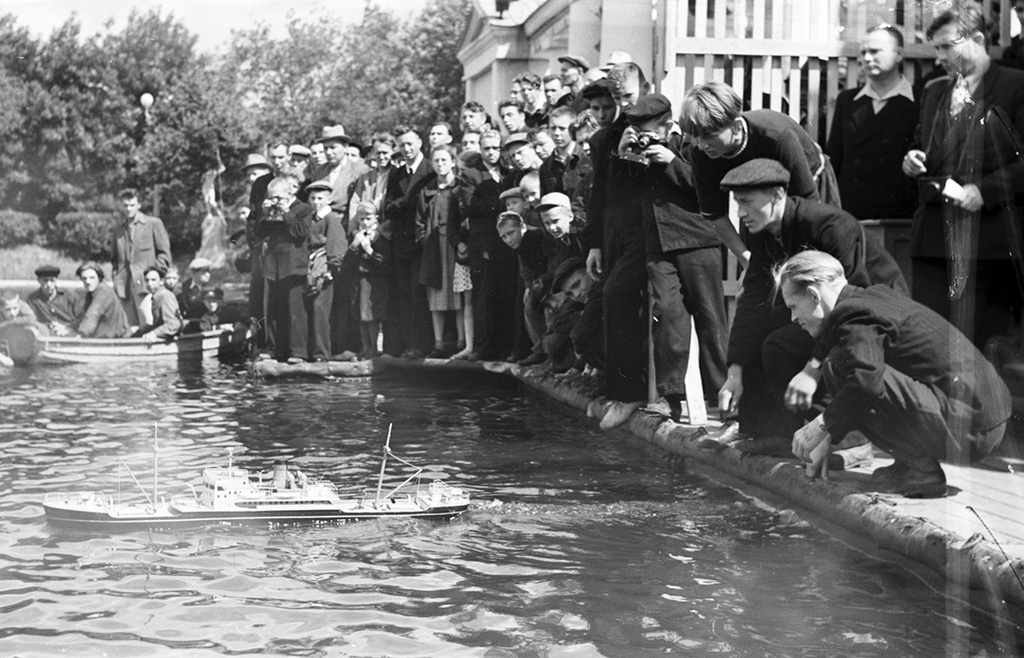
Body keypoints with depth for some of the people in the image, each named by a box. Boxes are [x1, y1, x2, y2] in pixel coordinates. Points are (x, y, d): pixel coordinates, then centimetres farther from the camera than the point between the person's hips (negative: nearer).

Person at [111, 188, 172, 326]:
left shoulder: (153, 224, 4)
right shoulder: (118, 230, 19)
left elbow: (164, 253, 2)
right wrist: (115, 276, 10)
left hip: (146, 284, -4)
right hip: (124, 287, 5)